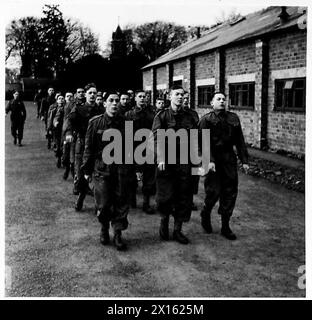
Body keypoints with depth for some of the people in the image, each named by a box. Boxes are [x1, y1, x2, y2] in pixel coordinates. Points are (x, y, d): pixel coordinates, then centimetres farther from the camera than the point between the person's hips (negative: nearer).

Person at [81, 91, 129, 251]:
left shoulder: (124, 122, 2)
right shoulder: (95, 123, -3)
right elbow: (89, 147, 0)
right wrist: (87, 170, 1)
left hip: (120, 167, 2)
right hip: (101, 168, -2)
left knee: (121, 202, 3)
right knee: (103, 203, 2)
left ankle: (118, 234, 14)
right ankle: (104, 229, 28)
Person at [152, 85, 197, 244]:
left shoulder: (189, 115, 9)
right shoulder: (162, 116, -1)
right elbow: (157, 138, -13)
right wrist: (161, 159, -24)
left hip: (184, 161, 3)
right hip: (167, 161, -3)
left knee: (183, 196, 6)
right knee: (166, 196, 0)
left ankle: (177, 230, 18)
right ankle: (164, 221, 29)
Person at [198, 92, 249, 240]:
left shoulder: (234, 118, 12)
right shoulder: (206, 119, -2)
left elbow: (240, 140, 12)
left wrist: (244, 160, 7)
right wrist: (209, 160, -22)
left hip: (229, 159, 4)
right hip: (213, 160, -4)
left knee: (230, 192, 4)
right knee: (214, 191, -5)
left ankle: (225, 226, 15)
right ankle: (206, 214, 26)